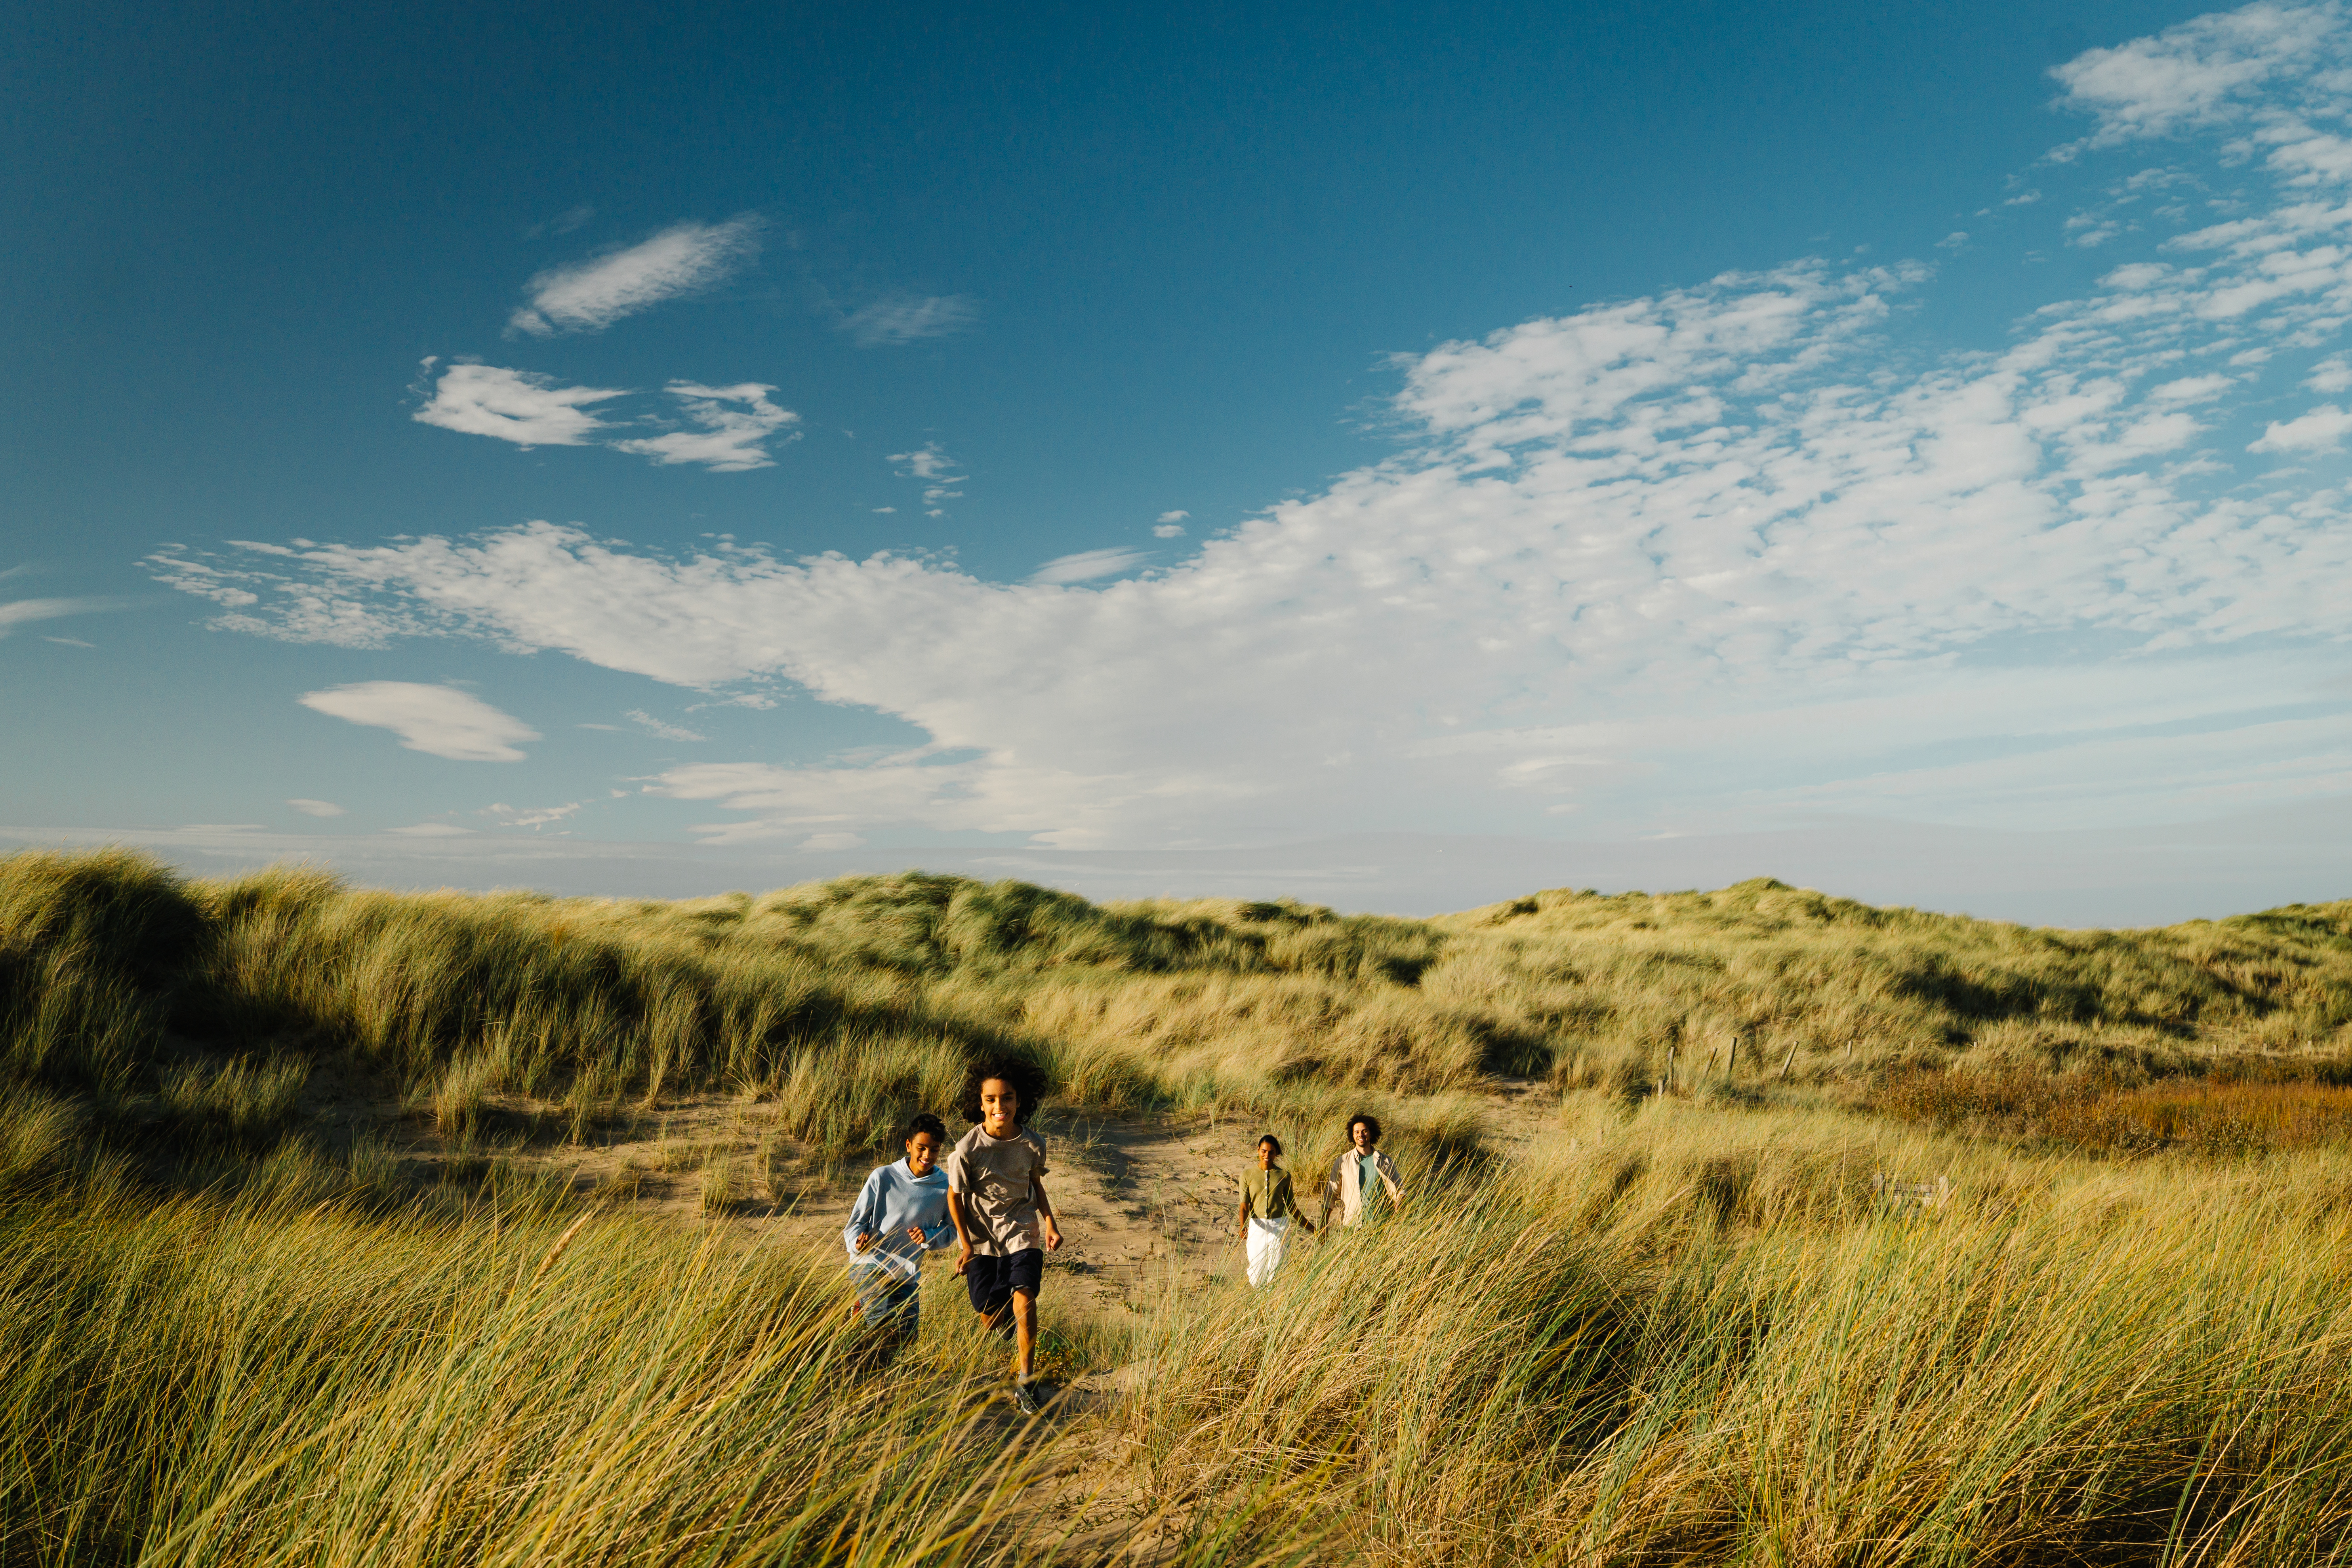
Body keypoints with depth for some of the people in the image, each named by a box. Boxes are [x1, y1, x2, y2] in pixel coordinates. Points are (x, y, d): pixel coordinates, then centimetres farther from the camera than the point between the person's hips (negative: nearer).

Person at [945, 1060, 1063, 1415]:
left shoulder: (1033, 1144, -12)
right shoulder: (967, 1150, -20)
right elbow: (955, 1196, -6)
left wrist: (1050, 1222, -3)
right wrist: (966, 1246, -4)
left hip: (1021, 1229, 0)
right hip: (981, 1236, 0)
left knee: (1024, 1297, -19)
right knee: (989, 1313, 6)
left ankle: (1026, 1381, -6)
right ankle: (1017, 1341, 41)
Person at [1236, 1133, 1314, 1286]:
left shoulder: (1284, 1176, 4)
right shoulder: (1247, 1176, 1)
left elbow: (1291, 1206, 13)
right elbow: (1244, 1206, -4)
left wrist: (1308, 1227, 17)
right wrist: (1243, 1226, -22)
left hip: (1280, 1226, 0)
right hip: (1257, 1227, 0)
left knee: (1276, 1273, -5)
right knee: (1256, 1274, 2)